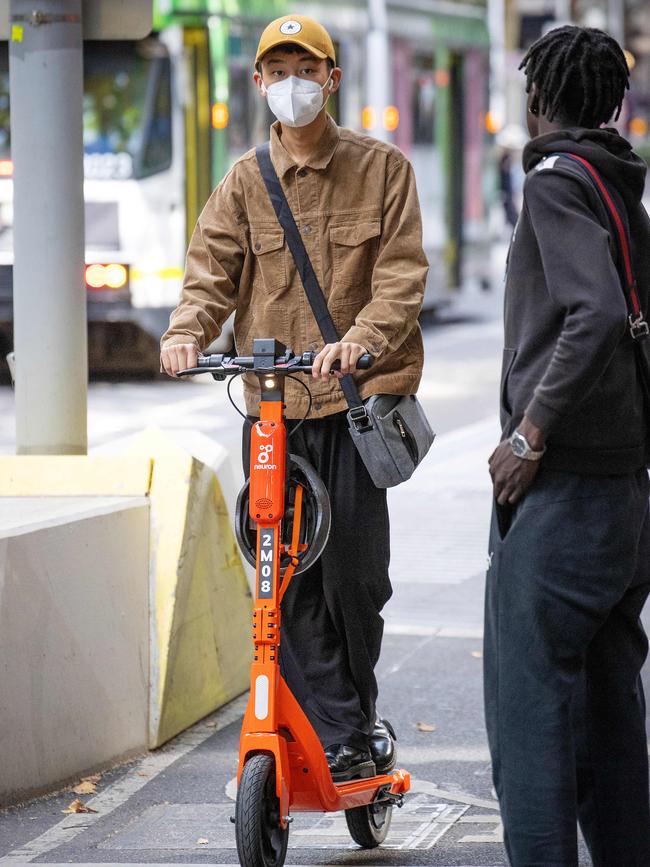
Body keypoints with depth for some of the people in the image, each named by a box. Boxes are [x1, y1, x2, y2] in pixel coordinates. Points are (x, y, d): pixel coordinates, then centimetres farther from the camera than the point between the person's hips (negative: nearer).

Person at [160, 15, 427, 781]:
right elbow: (211, 270, 4)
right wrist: (186, 331, -18)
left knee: (352, 572, -2)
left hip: (356, 398, -2)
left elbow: (401, 273, -4)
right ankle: (339, 735, 4)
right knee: (290, 581, -3)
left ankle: (355, 721, 19)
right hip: (271, 402, 2)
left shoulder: (381, 170, 5)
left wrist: (361, 338, -22)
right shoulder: (244, 182, 11)